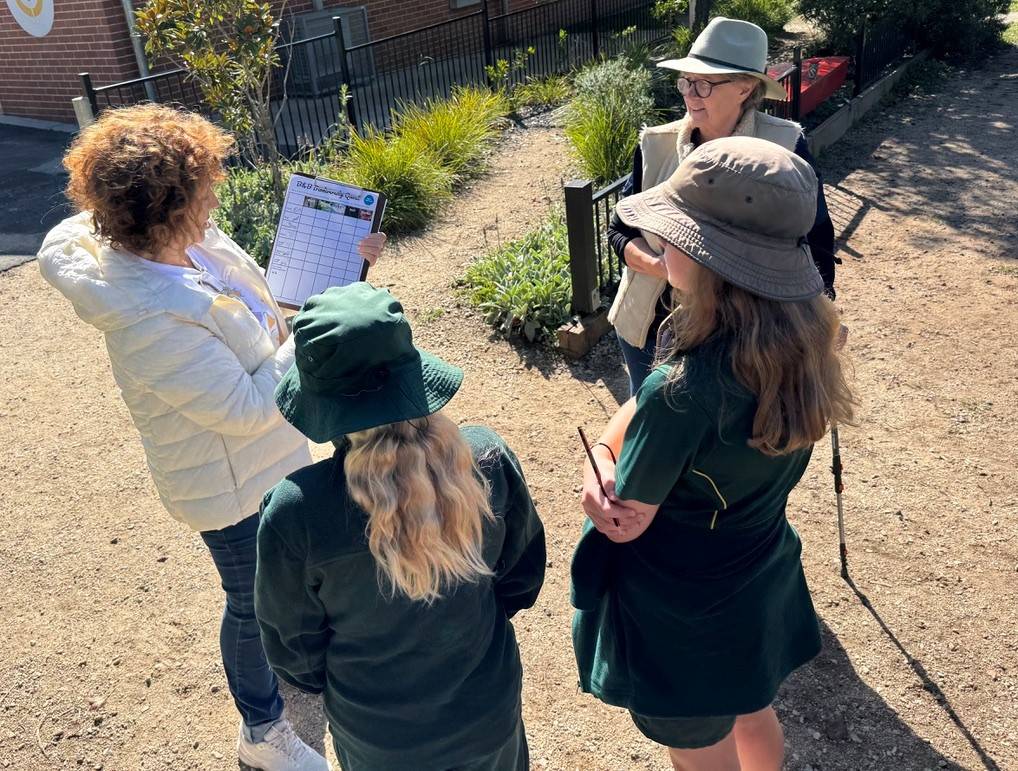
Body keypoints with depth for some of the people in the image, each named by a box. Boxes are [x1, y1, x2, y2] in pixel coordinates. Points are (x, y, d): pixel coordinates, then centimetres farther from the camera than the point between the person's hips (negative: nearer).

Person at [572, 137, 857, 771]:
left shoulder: (680, 396, -37)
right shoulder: (806, 340, -14)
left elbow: (626, 520, -21)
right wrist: (603, 452, -23)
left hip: (679, 620, -6)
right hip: (763, 586, 7)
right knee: (753, 719, 35)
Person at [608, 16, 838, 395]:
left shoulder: (784, 149, -12)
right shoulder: (657, 144, -6)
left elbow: (813, 247, -6)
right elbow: (621, 231, -1)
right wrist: (659, 265, -21)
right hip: (650, 327, 2)